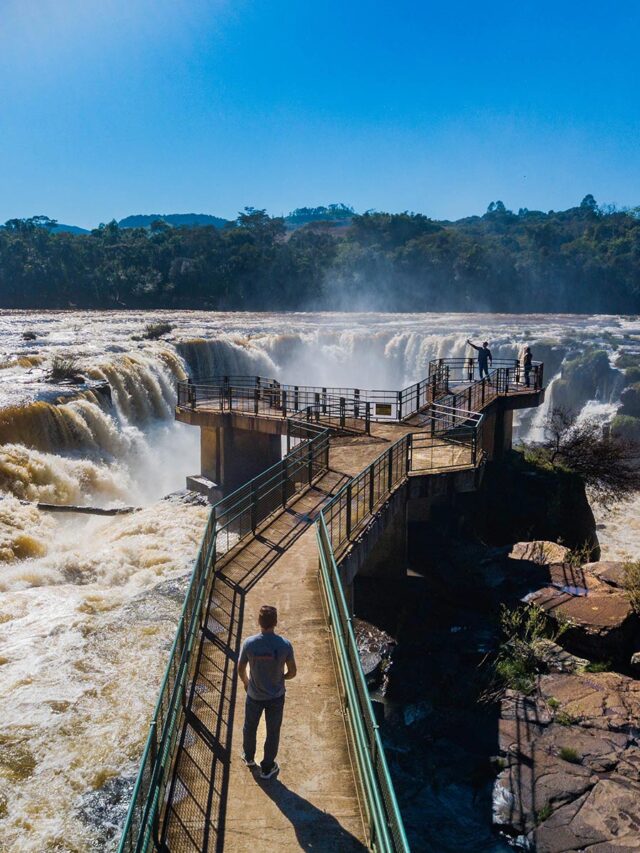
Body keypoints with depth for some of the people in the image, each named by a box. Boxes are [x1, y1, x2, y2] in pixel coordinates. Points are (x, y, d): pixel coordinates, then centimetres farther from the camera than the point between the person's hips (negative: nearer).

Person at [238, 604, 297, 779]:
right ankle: (267, 768, 35)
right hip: (276, 697, -1)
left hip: (254, 696, 1)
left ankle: (249, 757, 50)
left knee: (250, 727, 27)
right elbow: (292, 672, -11)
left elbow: (240, 669, -8)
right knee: (273, 732, 20)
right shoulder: (285, 645, -23)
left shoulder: (249, 643, -22)